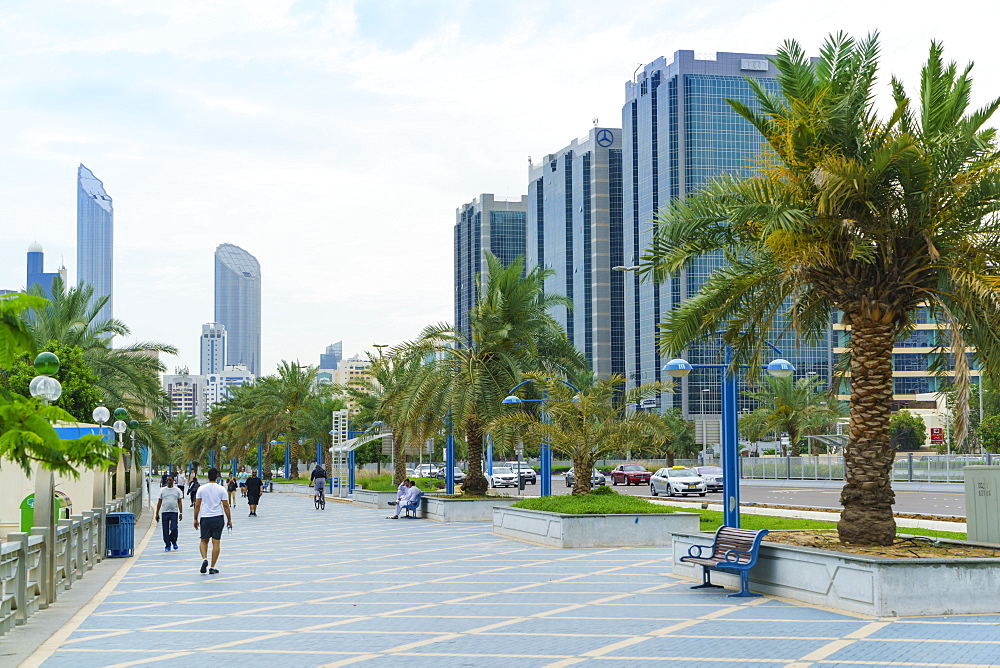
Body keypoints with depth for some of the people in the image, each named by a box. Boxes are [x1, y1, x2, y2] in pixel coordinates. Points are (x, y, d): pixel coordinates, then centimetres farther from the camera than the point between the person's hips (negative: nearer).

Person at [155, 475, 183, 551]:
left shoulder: (177, 490, 7)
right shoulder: (162, 490, 8)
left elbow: (179, 502, 7)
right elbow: (159, 502, 10)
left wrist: (181, 513, -1)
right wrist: (157, 513, 7)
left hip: (174, 512, -1)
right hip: (164, 512, 1)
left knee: (174, 529, -10)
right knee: (165, 530, 2)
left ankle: (174, 542, 14)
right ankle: (167, 545, 12)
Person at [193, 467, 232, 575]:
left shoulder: (201, 489, 0)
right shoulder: (221, 489, -3)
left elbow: (197, 505, 1)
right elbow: (226, 505, -2)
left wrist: (195, 519, 11)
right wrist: (229, 520, 6)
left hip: (205, 518, 1)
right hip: (218, 518, -1)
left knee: (204, 541, 15)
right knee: (216, 542, 3)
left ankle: (204, 559, -9)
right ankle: (212, 567, 3)